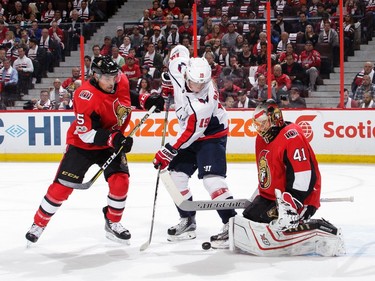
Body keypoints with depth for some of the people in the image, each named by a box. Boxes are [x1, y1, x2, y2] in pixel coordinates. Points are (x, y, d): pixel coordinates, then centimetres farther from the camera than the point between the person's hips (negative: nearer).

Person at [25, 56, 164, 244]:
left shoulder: (122, 81, -12)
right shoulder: (86, 97, -30)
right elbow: (87, 134, -29)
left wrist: (149, 100, -4)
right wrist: (114, 139, -39)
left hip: (111, 143, 5)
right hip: (82, 144, -5)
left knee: (120, 181, -11)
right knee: (62, 187, -6)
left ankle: (113, 223, 10)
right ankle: (39, 224, 12)